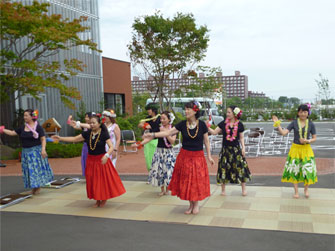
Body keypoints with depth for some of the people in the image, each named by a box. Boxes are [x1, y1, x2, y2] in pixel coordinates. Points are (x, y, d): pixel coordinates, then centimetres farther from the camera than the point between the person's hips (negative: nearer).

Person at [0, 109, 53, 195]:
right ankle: (34, 187, 23)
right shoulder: (22, 128, 7)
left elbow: (43, 139, -11)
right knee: (28, 170, 9)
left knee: (37, 168, 0)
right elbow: (12, 133, 9)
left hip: (36, 151, -5)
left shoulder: (38, 127, -9)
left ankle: (39, 187, 15)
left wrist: (43, 149, -22)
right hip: (26, 152, 5)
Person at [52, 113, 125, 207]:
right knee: (93, 181, 9)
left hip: (101, 160, -4)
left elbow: (111, 147, -20)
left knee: (103, 180, 3)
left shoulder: (104, 134, -14)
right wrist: (60, 138, -4)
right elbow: (74, 139, 3)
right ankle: (98, 199, 28)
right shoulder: (87, 133, -1)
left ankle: (104, 199, 26)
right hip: (91, 160, 4)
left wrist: (106, 156, -38)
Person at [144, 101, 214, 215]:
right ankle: (191, 205, 24)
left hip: (198, 157, -2)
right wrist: (153, 134, -15)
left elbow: (206, 141, 1)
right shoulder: (182, 124, -2)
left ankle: (196, 204, 25)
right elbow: (169, 132, -5)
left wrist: (209, 156, 1)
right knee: (186, 181, 6)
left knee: (197, 180, 3)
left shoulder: (202, 124, -6)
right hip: (184, 156, 2)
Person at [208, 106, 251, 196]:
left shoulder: (239, 124, -3)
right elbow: (214, 132, -3)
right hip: (225, 149, 1)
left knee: (240, 167, 1)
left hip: (236, 149, -1)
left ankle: (243, 189, 18)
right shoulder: (223, 123, -1)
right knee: (224, 168, 5)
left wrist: (243, 147, -3)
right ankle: (223, 189, 20)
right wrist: (208, 127, -18)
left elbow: (241, 137, 4)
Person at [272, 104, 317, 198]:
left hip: (306, 149, 0)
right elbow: (283, 133, -10)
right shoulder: (294, 123, -4)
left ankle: (306, 189, 23)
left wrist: (307, 141, -17)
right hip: (295, 148, 0)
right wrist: (277, 124, -19)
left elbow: (314, 138, 2)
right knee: (294, 169, 3)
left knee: (308, 169, -3)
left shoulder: (311, 124, -2)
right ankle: (296, 191, 18)